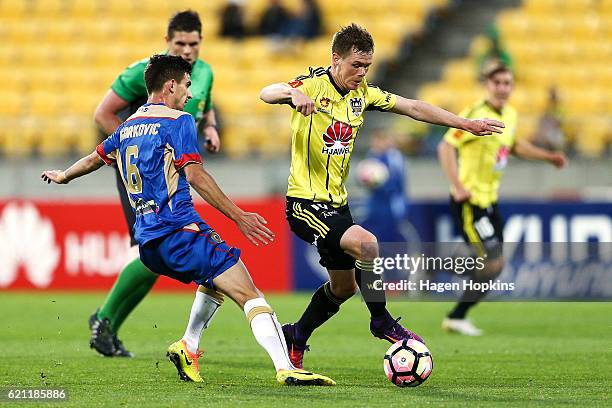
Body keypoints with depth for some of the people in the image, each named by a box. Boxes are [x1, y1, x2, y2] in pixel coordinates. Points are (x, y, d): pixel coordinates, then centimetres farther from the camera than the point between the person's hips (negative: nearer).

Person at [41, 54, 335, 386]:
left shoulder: (127, 126, 20)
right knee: (250, 295, -14)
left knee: (215, 281, 31)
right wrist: (238, 216, -15)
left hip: (146, 243, 8)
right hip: (180, 231, -8)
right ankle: (285, 368, -31)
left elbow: (96, 158, 37)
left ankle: (187, 348, 17)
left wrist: (63, 176, 58)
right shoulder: (179, 121, -2)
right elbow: (194, 174, -14)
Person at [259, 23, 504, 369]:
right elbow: (266, 94, -32)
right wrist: (293, 94, -54)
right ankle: (381, 321, -9)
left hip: (337, 203, 8)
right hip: (305, 202, -8)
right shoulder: (314, 84, -15)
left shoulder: (362, 93, 6)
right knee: (367, 244, -27)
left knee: (344, 286, 17)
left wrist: (464, 123, 8)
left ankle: (296, 337, 36)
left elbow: (413, 108, 12)